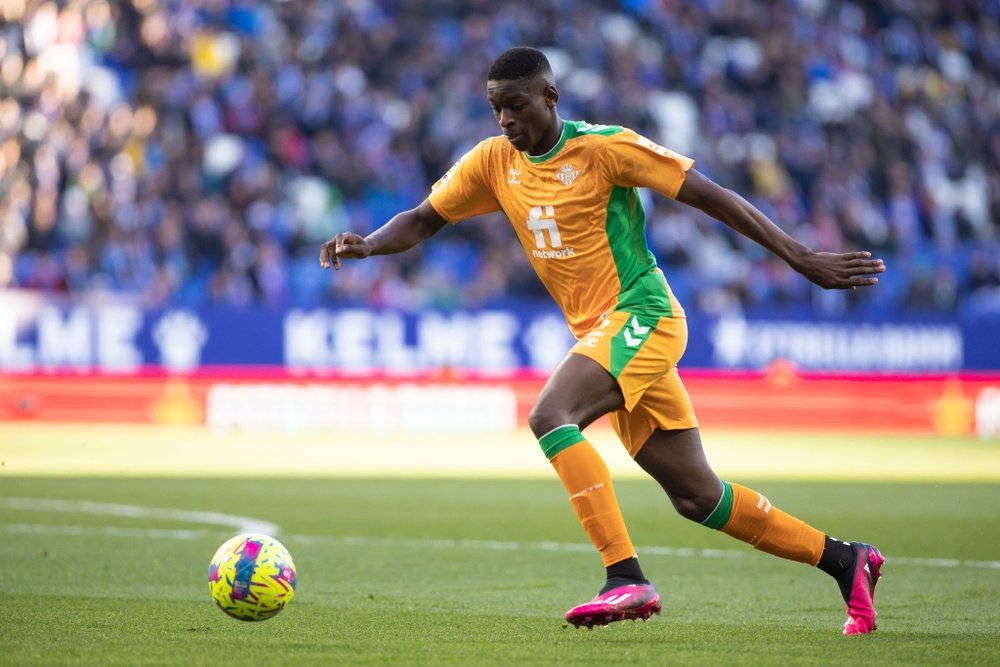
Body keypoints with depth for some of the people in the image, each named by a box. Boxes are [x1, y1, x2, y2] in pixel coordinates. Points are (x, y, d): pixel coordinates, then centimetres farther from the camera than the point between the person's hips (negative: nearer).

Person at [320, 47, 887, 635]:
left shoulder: (605, 147, -11)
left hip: (642, 316, -7)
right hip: (600, 332, 7)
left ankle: (627, 579, -30)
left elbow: (709, 195, -9)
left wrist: (801, 259, -10)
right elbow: (423, 221, 13)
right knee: (695, 496, 8)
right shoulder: (494, 162, 7)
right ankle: (846, 560, 21)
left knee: (550, 415, -28)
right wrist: (368, 245, -9)